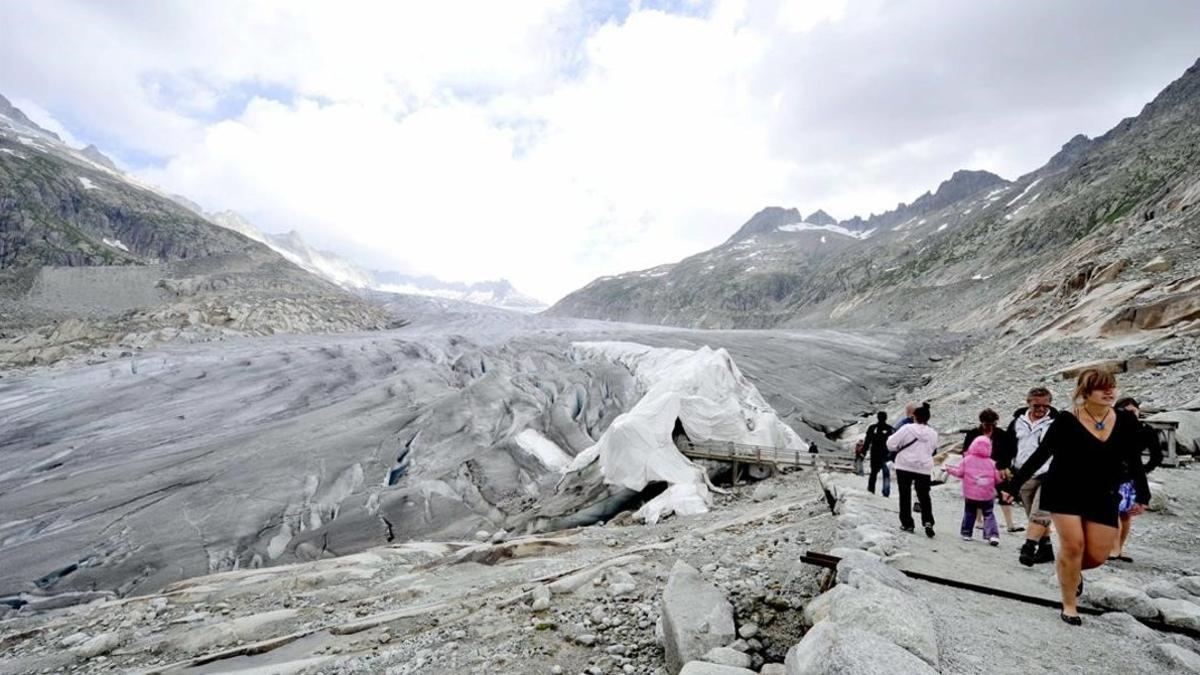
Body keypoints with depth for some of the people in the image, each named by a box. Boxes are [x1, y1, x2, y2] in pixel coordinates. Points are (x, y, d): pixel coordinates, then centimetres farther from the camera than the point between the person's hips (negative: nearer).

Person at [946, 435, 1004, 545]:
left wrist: (950, 470, 17)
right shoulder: (992, 463, -2)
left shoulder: (967, 460, -5)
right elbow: (998, 479, 1)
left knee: (969, 513, 14)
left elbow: (959, 472, -1)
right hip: (987, 496, 0)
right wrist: (1002, 477, 24)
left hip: (970, 495, 0)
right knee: (989, 515, 9)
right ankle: (993, 535, -4)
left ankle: (966, 533, 16)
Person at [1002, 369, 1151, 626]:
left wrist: (1142, 496, 12)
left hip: (1103, 497, 4)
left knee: (1097, 555, 0)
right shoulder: (1067, 420, -14)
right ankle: (1069, 605, 9)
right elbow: (1040, 455, -10)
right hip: (1064, 492, -4)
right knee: (1073, 545, -10)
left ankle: (1074, 571, 37)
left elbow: (1134, 461, 10)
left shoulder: (1126, 420, -3)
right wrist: (1012, 486, -10)